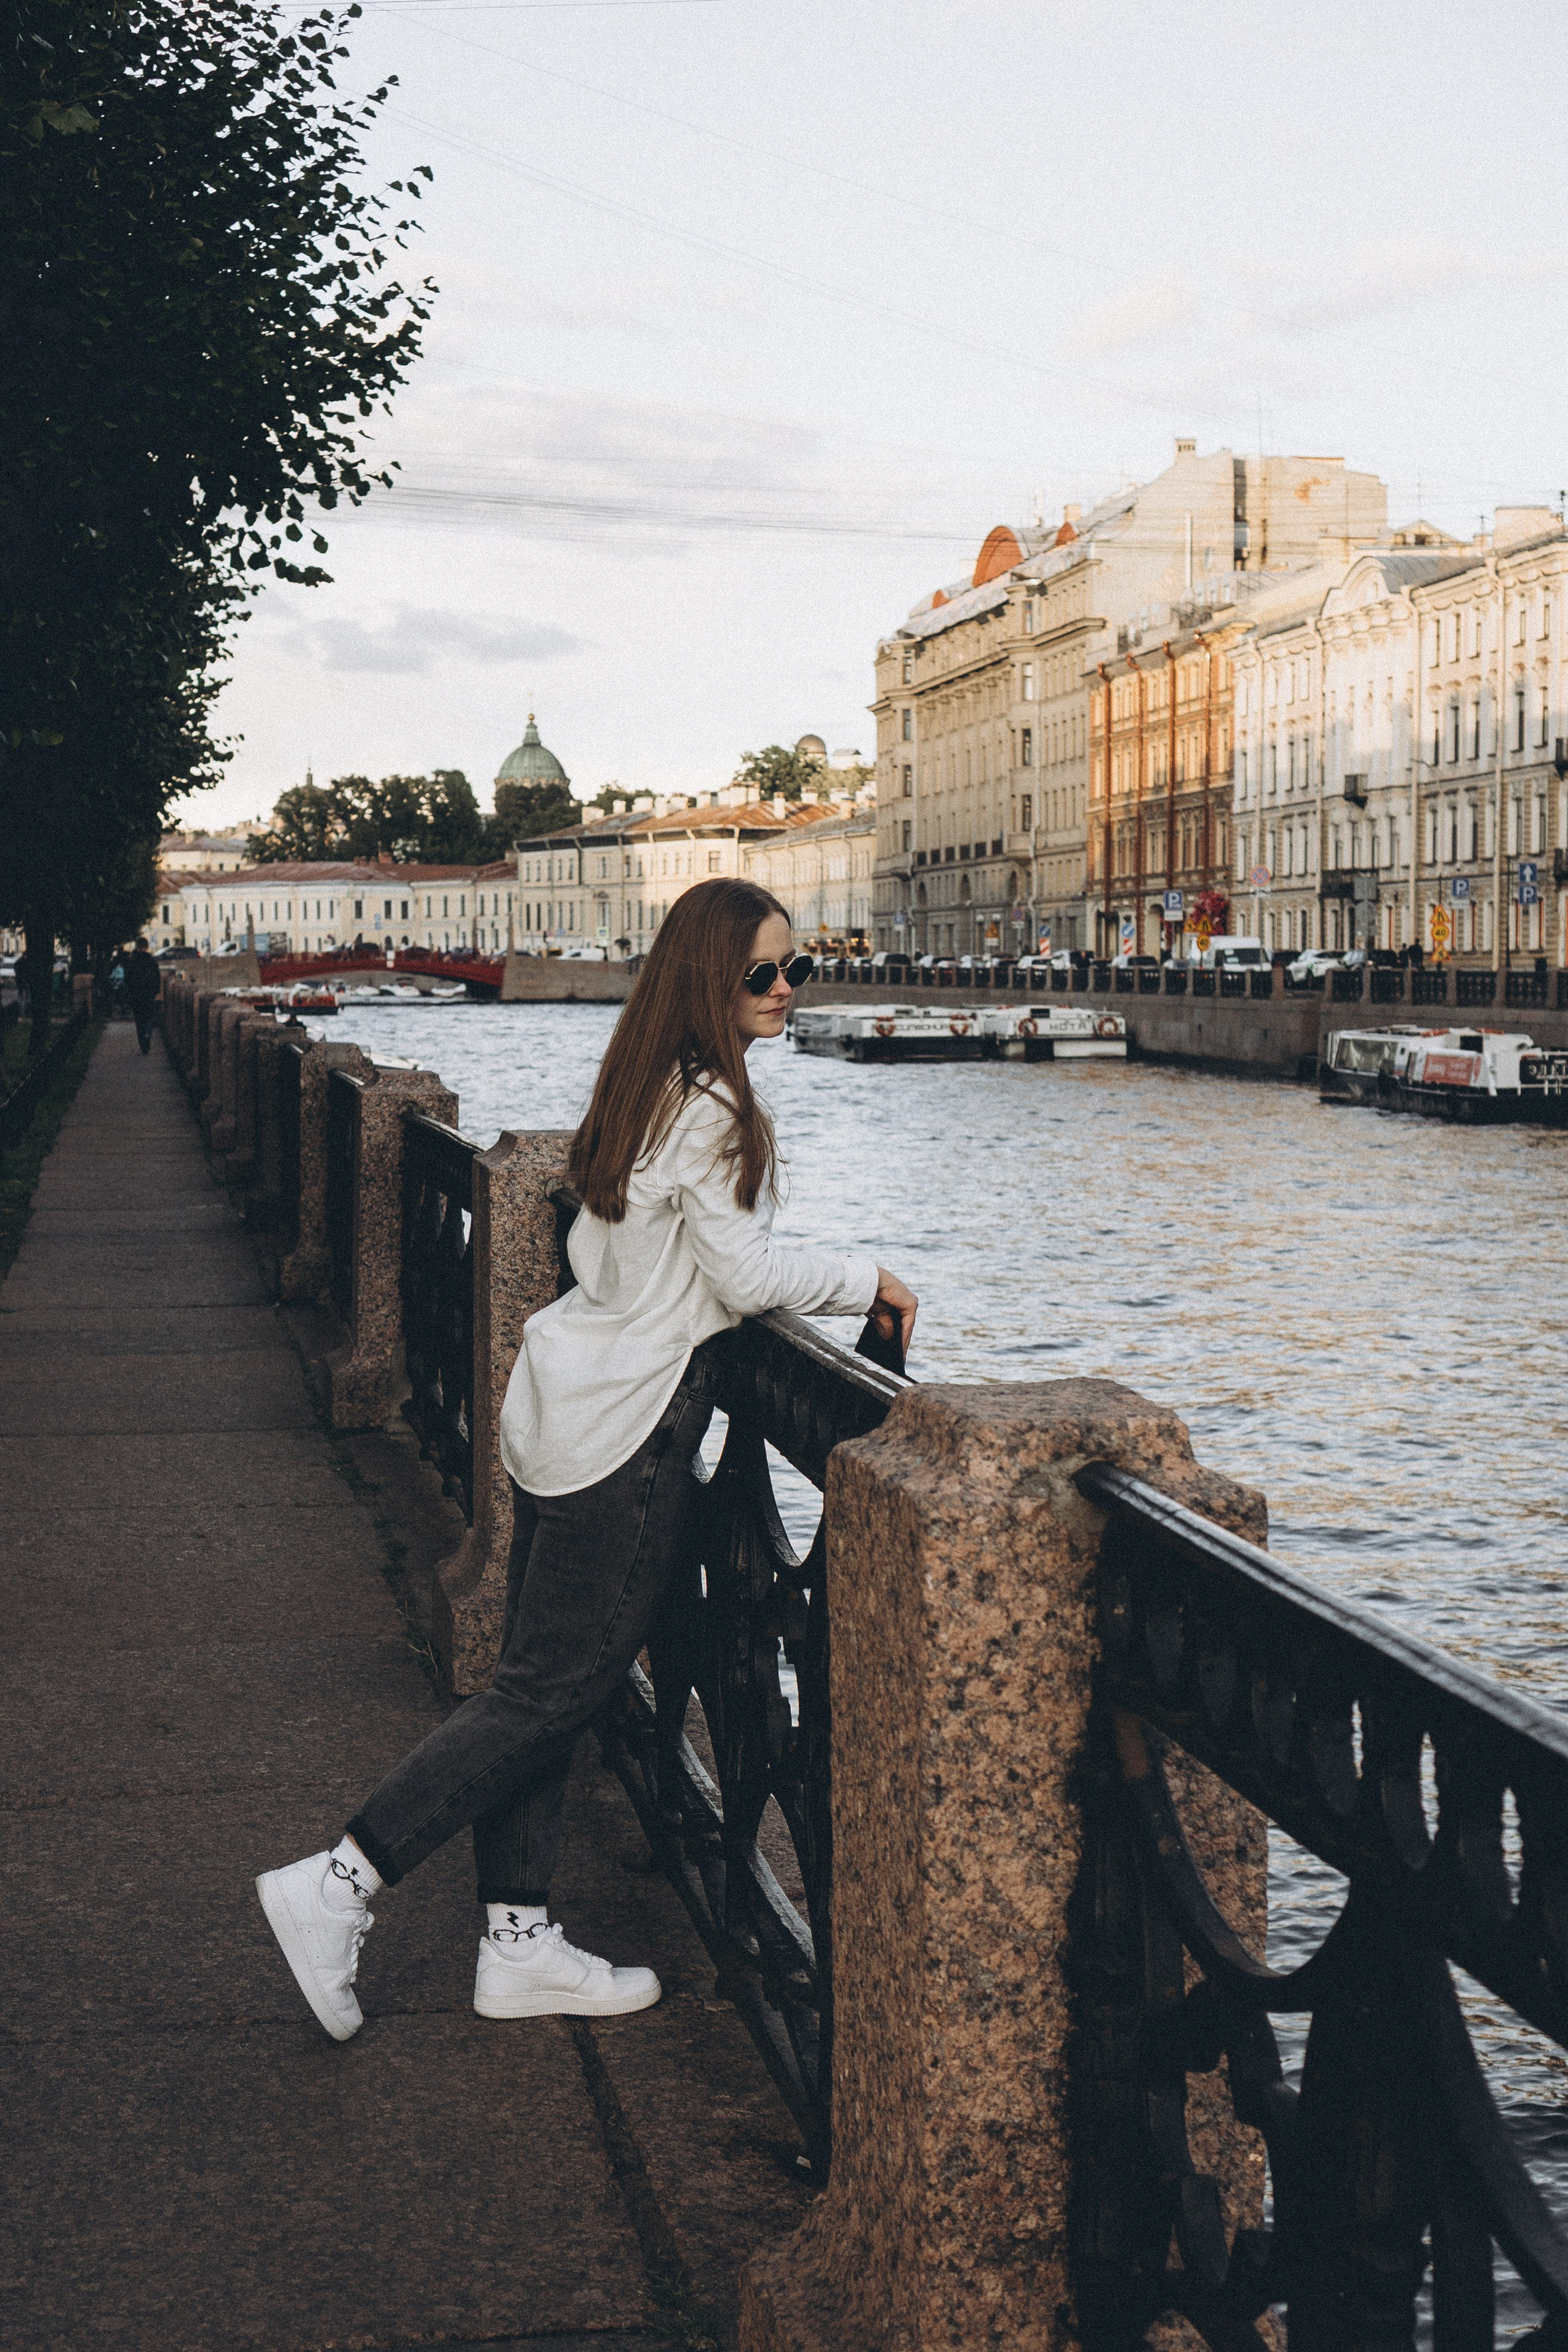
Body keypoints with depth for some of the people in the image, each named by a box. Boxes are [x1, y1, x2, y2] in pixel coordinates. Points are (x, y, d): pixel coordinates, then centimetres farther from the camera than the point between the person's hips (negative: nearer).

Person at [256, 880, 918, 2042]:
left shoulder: (648, 1090, 12)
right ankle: (339, 1884, -1)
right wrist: (866, 1278, -3)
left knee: (539, 1683, 11)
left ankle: (520, 1944, 20)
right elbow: (745, 1275, -17)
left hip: (567, 1405, 10)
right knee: (551, 1692, -2)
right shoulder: (716, 1106, -16)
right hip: (630, 1424, -10)